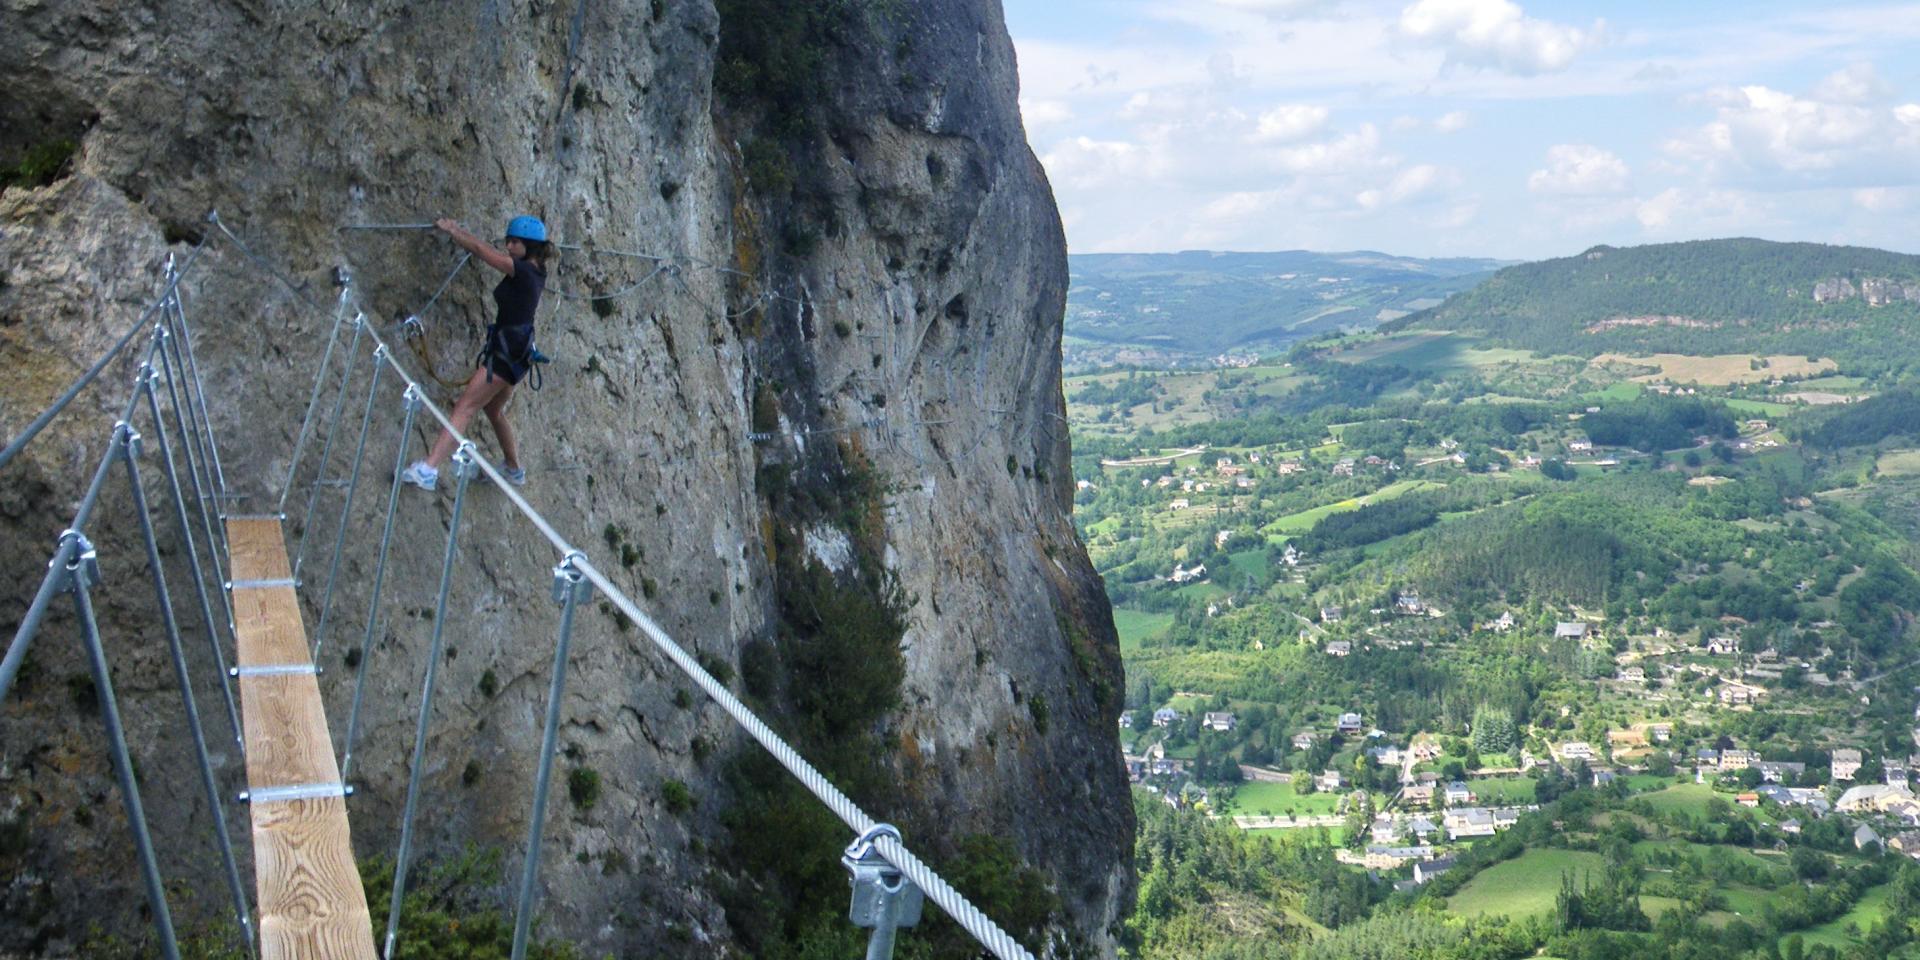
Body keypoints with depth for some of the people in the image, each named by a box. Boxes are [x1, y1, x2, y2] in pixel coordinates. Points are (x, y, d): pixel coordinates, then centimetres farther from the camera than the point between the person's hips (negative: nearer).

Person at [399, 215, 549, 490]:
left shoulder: (523, 271, -16)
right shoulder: (534, 271, 9)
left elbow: (480, 249, -10)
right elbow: (492, 252, 23)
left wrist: (451, 230, 4)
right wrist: (459, 231, 24)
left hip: (507, 351, -10)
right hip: (515, 351, 10)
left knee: (465, 407, -14)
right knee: (493, 410, 24)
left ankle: (429, 469, -20)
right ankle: (514, 469, 36)